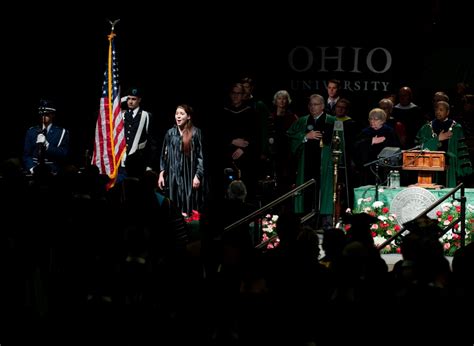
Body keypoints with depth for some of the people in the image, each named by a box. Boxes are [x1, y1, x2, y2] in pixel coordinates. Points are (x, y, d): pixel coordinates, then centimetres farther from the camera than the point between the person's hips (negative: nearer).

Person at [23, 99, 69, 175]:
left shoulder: (62, 132, 8)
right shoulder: (31, 131, 14)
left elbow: (64, 154, -3)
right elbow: (26, 154, 11)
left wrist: (46, 144, -12)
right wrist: (31, 168, -8)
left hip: (53, 172, -1)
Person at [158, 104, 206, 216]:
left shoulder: (195, 133, -2)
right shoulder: (170, 133, 8)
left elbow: (201, 156, -3)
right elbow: (164, 155, 13)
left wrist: (197, 176, -10)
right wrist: (161, 174, 6)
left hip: (189, 175, -3)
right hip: (173, 175, 3)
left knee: (189, 206, -4)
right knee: (175, 206, 2)